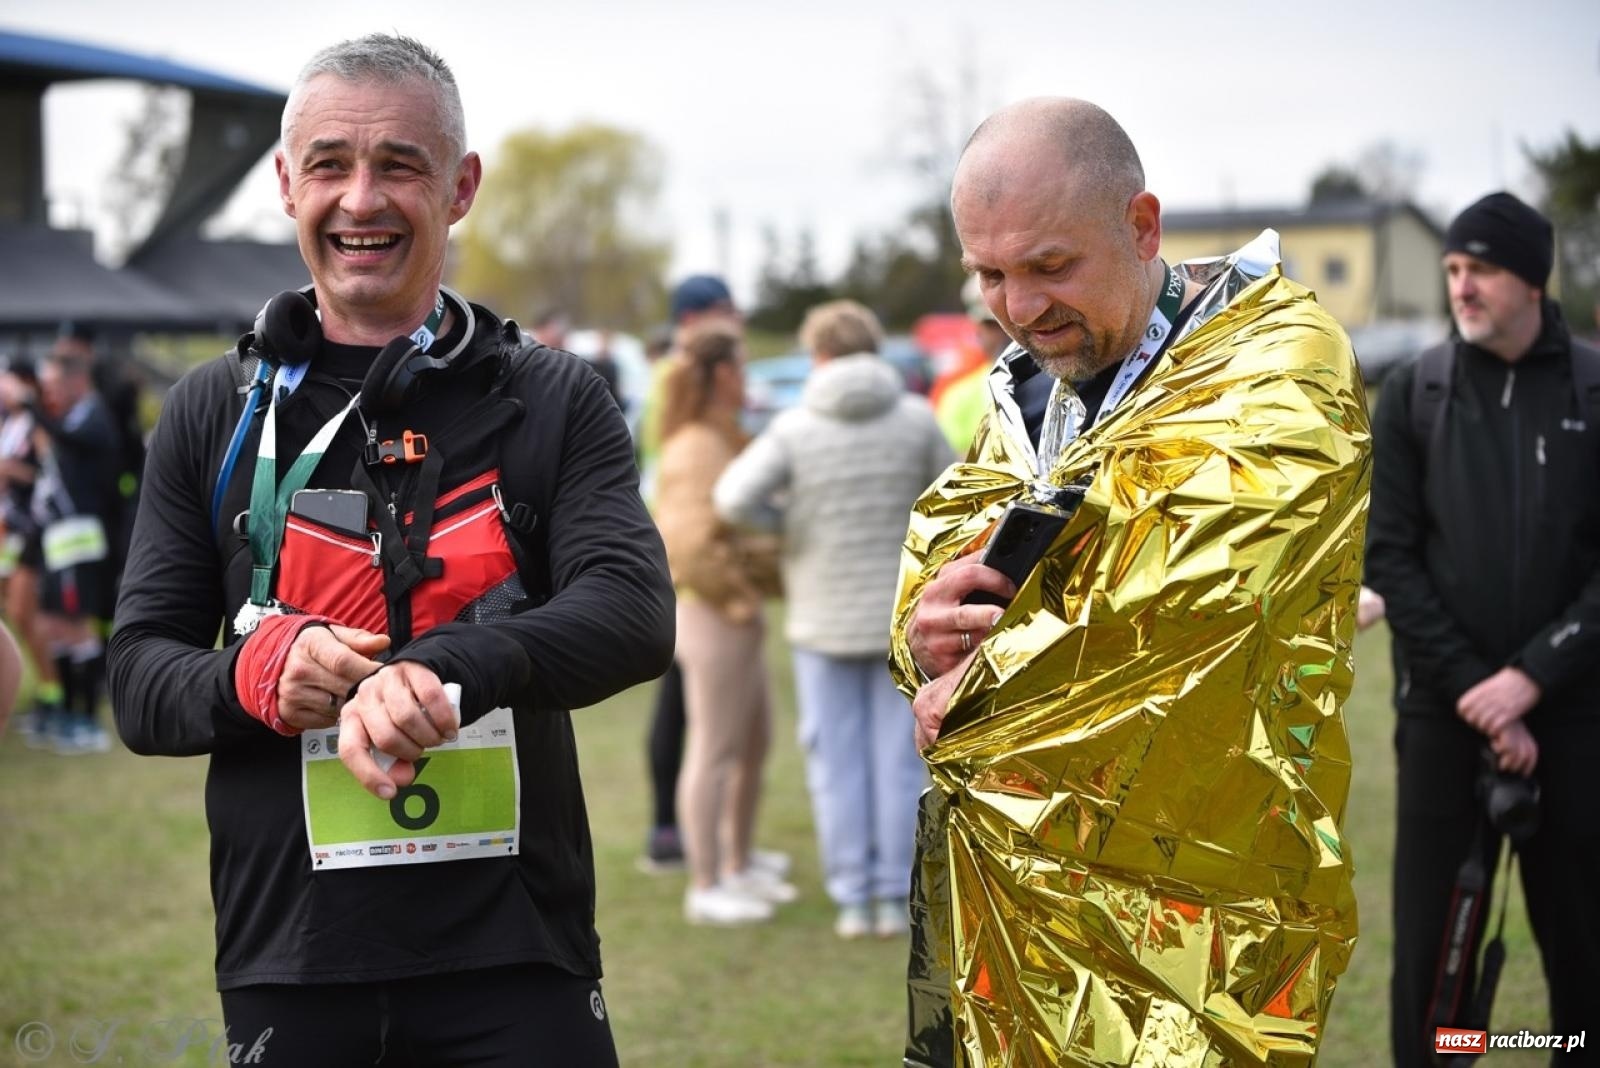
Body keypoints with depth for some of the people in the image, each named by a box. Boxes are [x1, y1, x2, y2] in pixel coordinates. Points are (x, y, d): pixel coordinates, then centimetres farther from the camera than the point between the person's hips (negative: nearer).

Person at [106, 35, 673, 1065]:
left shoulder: (556, 401, 4)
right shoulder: (213, 412, 7)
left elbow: (636, 614, -11)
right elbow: (141, 679, 6)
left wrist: (446, 669, -29)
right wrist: (257, 676, -17)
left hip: (516, 953, -1)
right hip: (288, 963, 1)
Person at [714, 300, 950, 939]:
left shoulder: (795, 429, -8)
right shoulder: (916, 419, -5)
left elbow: (734, 499, -19)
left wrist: (786, 520, 0)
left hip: (824, 620, -1)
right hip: (902, 614, 1)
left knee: (837, 762, 7)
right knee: (900, 758, 7)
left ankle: (853, 898, 8)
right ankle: (896, 897, 9)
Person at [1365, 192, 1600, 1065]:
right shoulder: (1411, 395, 4)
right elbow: (1389, 556, -1)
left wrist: (1530, 676, -13)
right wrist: (1470, 683, -9)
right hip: (1444, 711, 0)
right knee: (1432, 936, 3)